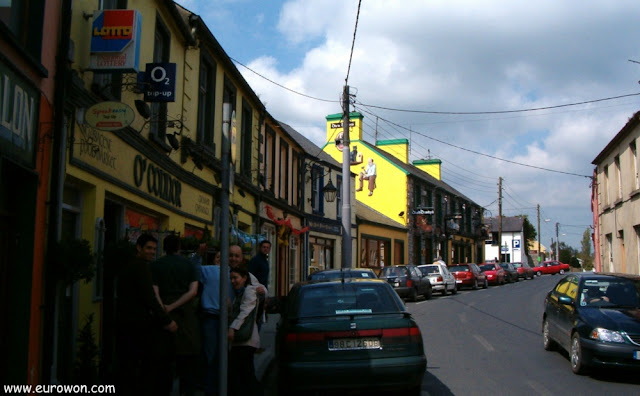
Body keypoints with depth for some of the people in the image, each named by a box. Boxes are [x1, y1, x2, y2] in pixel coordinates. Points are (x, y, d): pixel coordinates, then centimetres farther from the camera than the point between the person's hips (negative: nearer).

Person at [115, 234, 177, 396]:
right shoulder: (141, 266, -11)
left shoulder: (126, 266, 18)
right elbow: (148, 297, -19)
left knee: (126, 368, 10)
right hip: (140, 325, -9)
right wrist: (167, 321, -17)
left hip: (123, 324, 9)